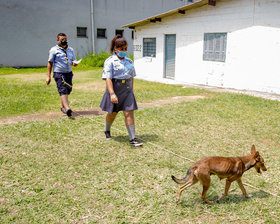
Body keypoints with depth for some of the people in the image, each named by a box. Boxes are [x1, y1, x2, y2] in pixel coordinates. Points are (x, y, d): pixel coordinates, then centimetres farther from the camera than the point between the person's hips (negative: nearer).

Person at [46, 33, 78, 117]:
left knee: (68, 90, 9)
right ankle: (67, 109, -32)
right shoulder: (54, 50, 1)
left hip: (69, 73, 6)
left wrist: (74, 63, -9)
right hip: (59, 74, -6)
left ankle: (63, 106, 29)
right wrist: (48, 76, -6)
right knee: (63, 91, -17)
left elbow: (74, 61, 18)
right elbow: (50, 63, -1)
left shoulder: (71, 50, 16)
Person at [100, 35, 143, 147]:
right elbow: (108, 78, -17)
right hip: (115, 89, -3)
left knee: (129, 113, -4)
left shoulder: (129, 61, 9)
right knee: (112, 114, 12)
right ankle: (107, 131, 41)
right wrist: (112, 94, -26)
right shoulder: (110, 61, -9)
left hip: (127, 90, 4)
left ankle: (132, 139, -2)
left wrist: (131, 90, 15)